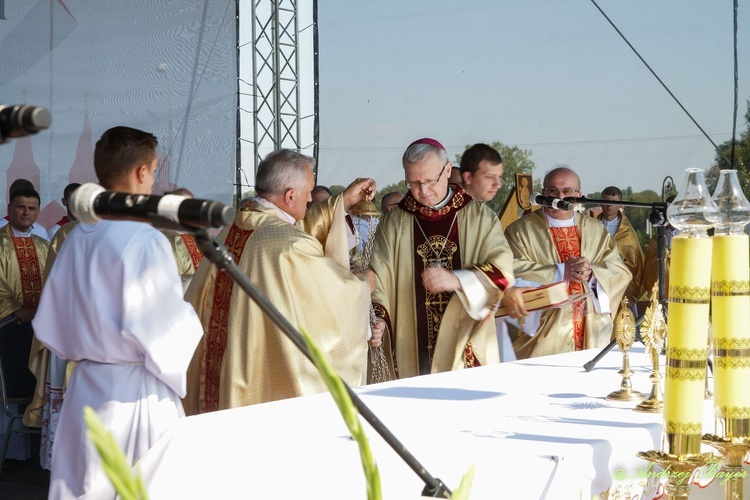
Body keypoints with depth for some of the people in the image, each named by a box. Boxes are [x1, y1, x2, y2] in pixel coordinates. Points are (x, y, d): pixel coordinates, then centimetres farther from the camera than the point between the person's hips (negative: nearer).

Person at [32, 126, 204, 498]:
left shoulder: (77, 238, 6)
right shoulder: (145, 241, -16)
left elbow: (49, 328, 11)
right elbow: (165, 331, -17)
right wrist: (190, 321, 3)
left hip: (85, 389, 7)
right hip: (137, 394, -7)